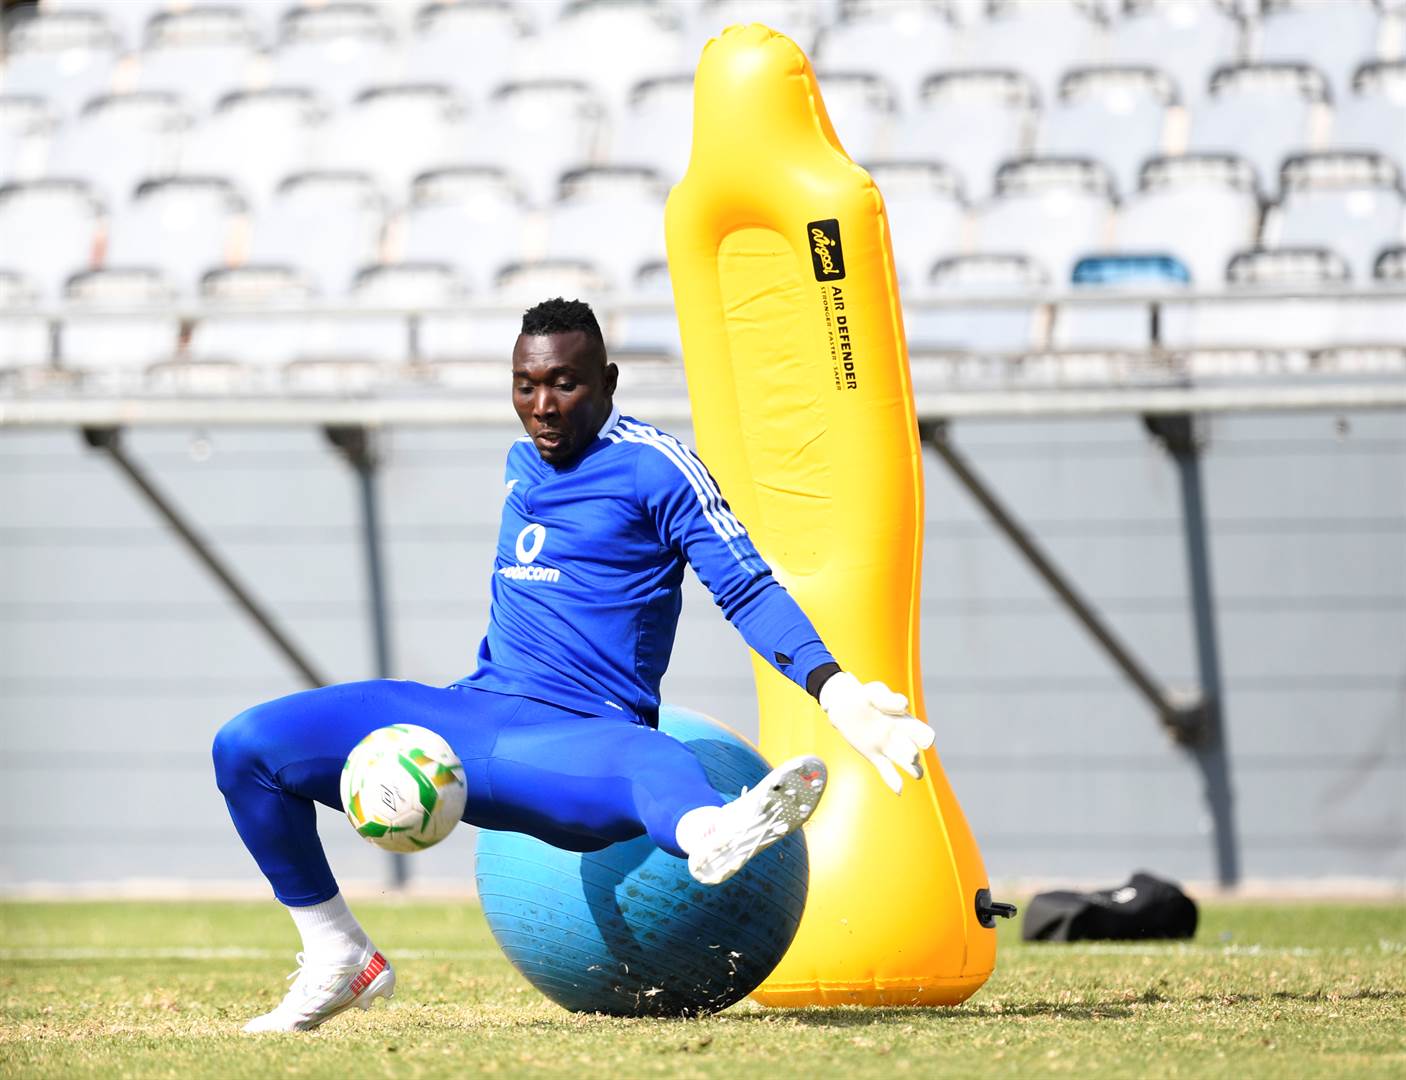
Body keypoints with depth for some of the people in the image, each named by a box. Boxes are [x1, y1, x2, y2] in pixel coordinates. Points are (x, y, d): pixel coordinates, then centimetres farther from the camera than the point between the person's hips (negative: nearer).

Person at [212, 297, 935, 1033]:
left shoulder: (654, 467, -3)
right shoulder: (522, 464, 18)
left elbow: (748, 590, -9)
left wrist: (835, 689, -23)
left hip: (576, 736, -7)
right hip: (467, 716, 7)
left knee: (653, 762, -45)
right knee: (247, 747, -6)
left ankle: (715, 838, -81)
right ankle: (337, 960, 2)